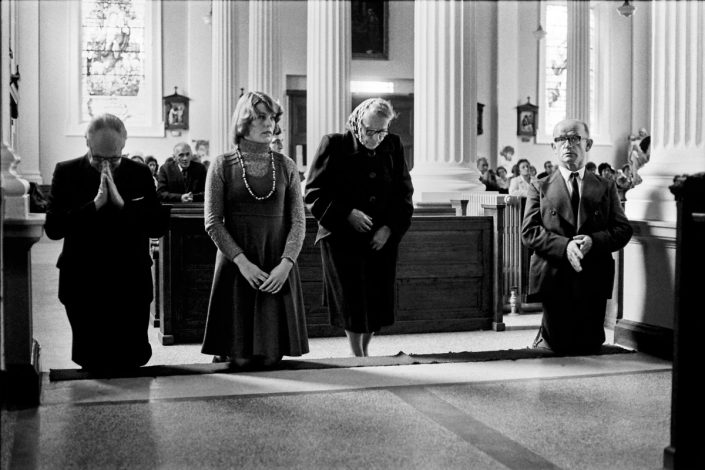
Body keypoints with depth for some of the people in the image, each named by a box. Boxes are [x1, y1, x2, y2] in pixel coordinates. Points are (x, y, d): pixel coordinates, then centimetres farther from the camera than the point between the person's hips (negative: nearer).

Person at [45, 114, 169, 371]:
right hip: (83, 287, 0)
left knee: (132, 363, 5)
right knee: (91, 364, 10)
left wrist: (122, 203, -19)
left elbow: (160, 226, -6)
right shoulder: (67, 173, -2)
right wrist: (94, 204, -20)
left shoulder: (140, 174, 1)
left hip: (131, 286, 0)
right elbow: (53, 228, -10)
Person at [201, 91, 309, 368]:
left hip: (279, 270, 2)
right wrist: (242, 262, -13)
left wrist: (286, 264, -10)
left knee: (272, 358, 0)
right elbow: (212, 222, -3)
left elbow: (298, 221, 5)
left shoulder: (286, 167, 8)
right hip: (236, 266, -2)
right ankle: (224, 353, 28)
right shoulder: (222, 166, 2)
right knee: (239, 359, -2)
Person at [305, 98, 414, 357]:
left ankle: (365, 350, 26)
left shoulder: (393, 147, 5)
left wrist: (390, 228, -5)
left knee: (378, 300, 5)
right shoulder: (334, 146, -6)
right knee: (352, 299, -6)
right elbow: (313, 193, -5)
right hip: (343, 238, -3)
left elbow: (404, 194, 9)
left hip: (382, 239, 4)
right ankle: (358, 358, 8)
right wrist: (347, 214, -17)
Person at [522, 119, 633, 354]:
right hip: (554, 279, -2)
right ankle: (543, 336, 33)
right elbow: (529, 232, -4)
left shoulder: (606, 187, 10)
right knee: (558, 347, 1)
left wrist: (593, 241, -17)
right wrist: (564, 245, -20)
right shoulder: (540, 189, 6)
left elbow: (623, 229, 2)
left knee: (589, 347, 6)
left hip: (594, 281, 2)